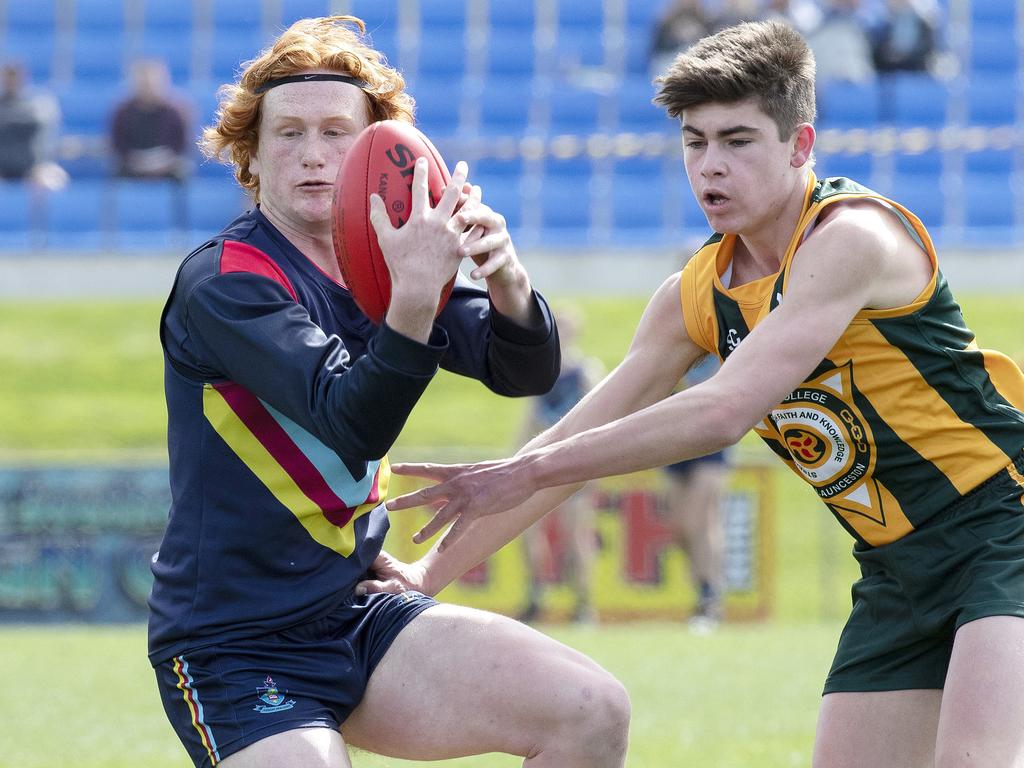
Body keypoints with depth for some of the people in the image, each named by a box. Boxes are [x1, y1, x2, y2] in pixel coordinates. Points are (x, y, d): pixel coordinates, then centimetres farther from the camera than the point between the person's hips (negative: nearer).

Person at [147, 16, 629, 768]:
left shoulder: (385, 258, 6)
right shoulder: (221, 282, -16)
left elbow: (525, 371, -3)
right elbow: (350, 422, -28)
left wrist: (504, 279, -24)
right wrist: (415, 297, -44)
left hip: (355, 616, 7)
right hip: (232, 650, -7)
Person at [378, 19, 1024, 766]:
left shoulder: (851, 239, -20)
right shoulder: (697, 296, 5)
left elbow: (725, 411, -28)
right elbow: (577, 442, 12)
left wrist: (527, 473, -25)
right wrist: (433, 571, 8)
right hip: (898, 570, 8)